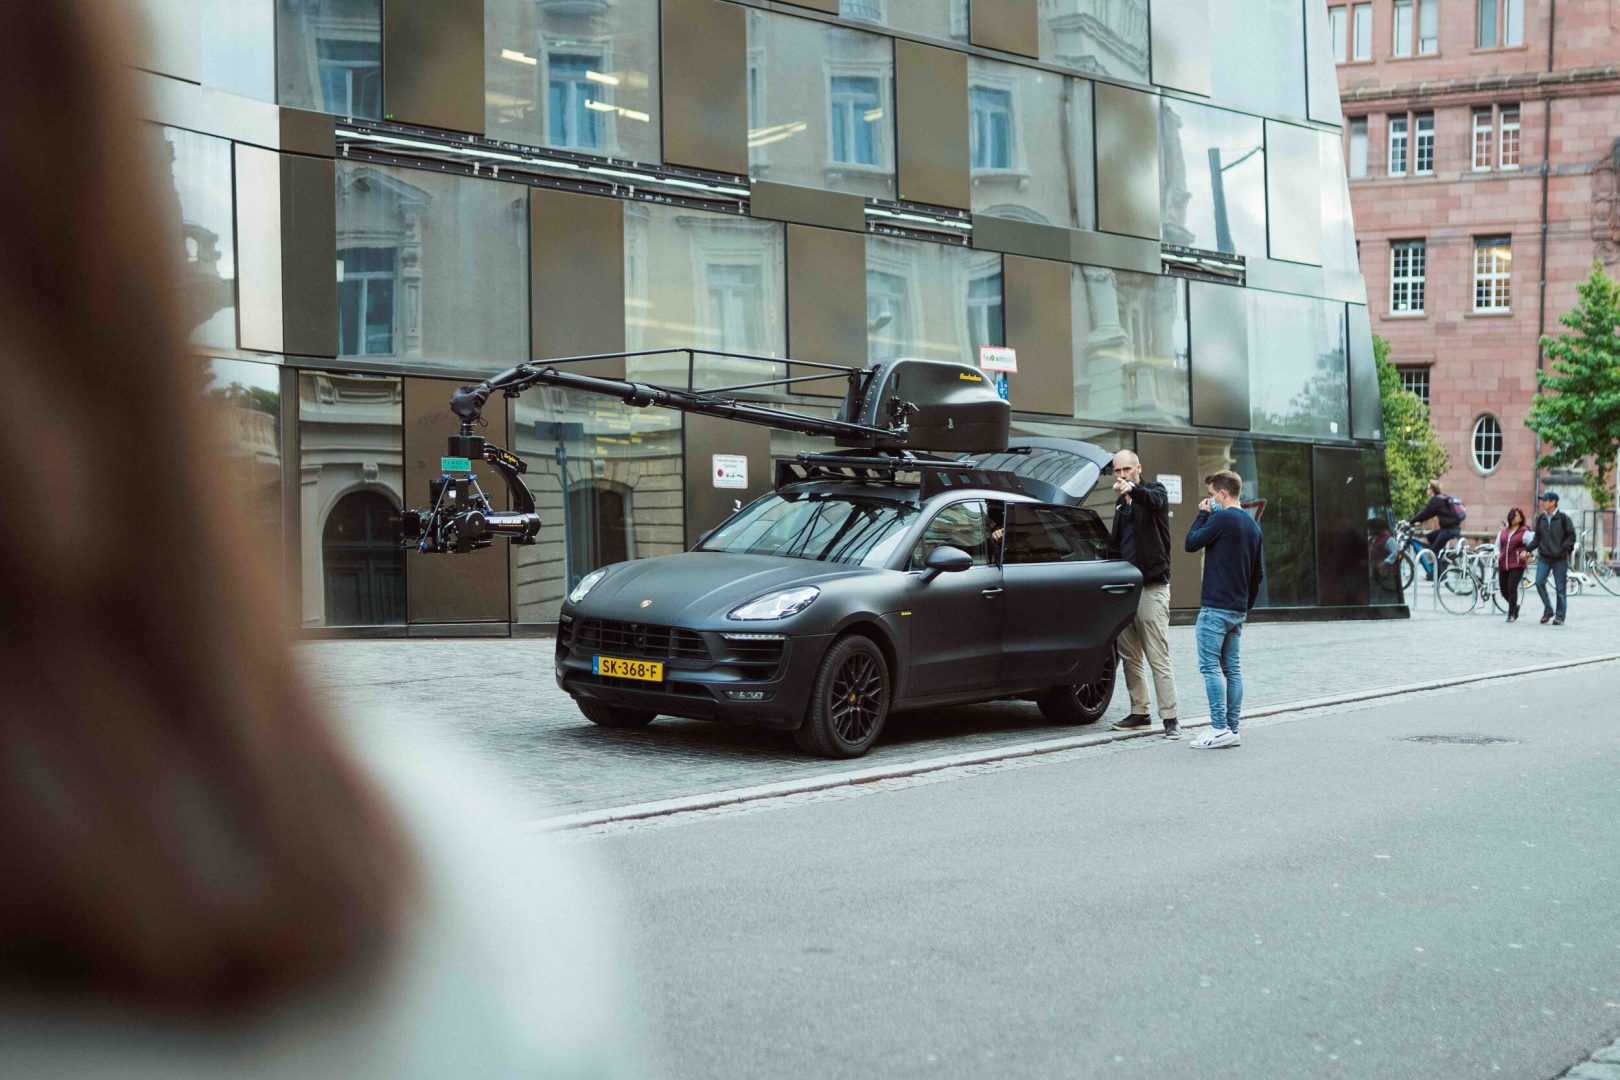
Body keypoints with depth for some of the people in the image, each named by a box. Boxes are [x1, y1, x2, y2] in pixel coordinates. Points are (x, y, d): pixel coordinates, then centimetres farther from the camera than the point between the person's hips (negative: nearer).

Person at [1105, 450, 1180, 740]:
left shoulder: (1154, 490, -2)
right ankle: (1140, 711, 18)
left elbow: (1155, 499, -28)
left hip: (1152, 587, -7)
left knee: (1158, 658, -9)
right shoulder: (1121, 502, 18)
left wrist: (1133, 489, -48)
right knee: (1129, 656, 9)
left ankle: (1170, 718, -7)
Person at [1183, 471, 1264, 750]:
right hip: (1238, 610, 9)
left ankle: (1220, 729, -11)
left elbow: (1191, 543, -9)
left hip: (1215, 607, -8)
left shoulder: (1222, 518, -11)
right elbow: (1258, 572, 20)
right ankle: (1232, 729, 9)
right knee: (1232, 668, 9)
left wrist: (1202, 514, 2)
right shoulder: (1252, 525, 16)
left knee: (1210, 666, -7)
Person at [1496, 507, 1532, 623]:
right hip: (1503, 565, 5)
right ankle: (1515, 606, 33)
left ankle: (1511, 614, -2)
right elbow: (1497, 545, 21)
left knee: (1512, 588, -13)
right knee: (1504, 590, 6)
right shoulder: (1503, 531, 15)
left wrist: (1526, 553, -20)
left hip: (1517, 565, -5)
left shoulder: (1525, 532, 1)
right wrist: (1497, 554, 2)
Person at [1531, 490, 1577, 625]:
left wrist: (1562, 548, -17)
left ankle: (1559, 617, 9)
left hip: (1560, 559, -4)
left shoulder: (1563, 518, -7)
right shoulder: (1540, 518, 5)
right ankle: (1548, 610, 6)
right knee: (1539, 582, -11)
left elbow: (1572, 536, -3)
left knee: (1560, 588, 2)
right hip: (1544, 558, 4)